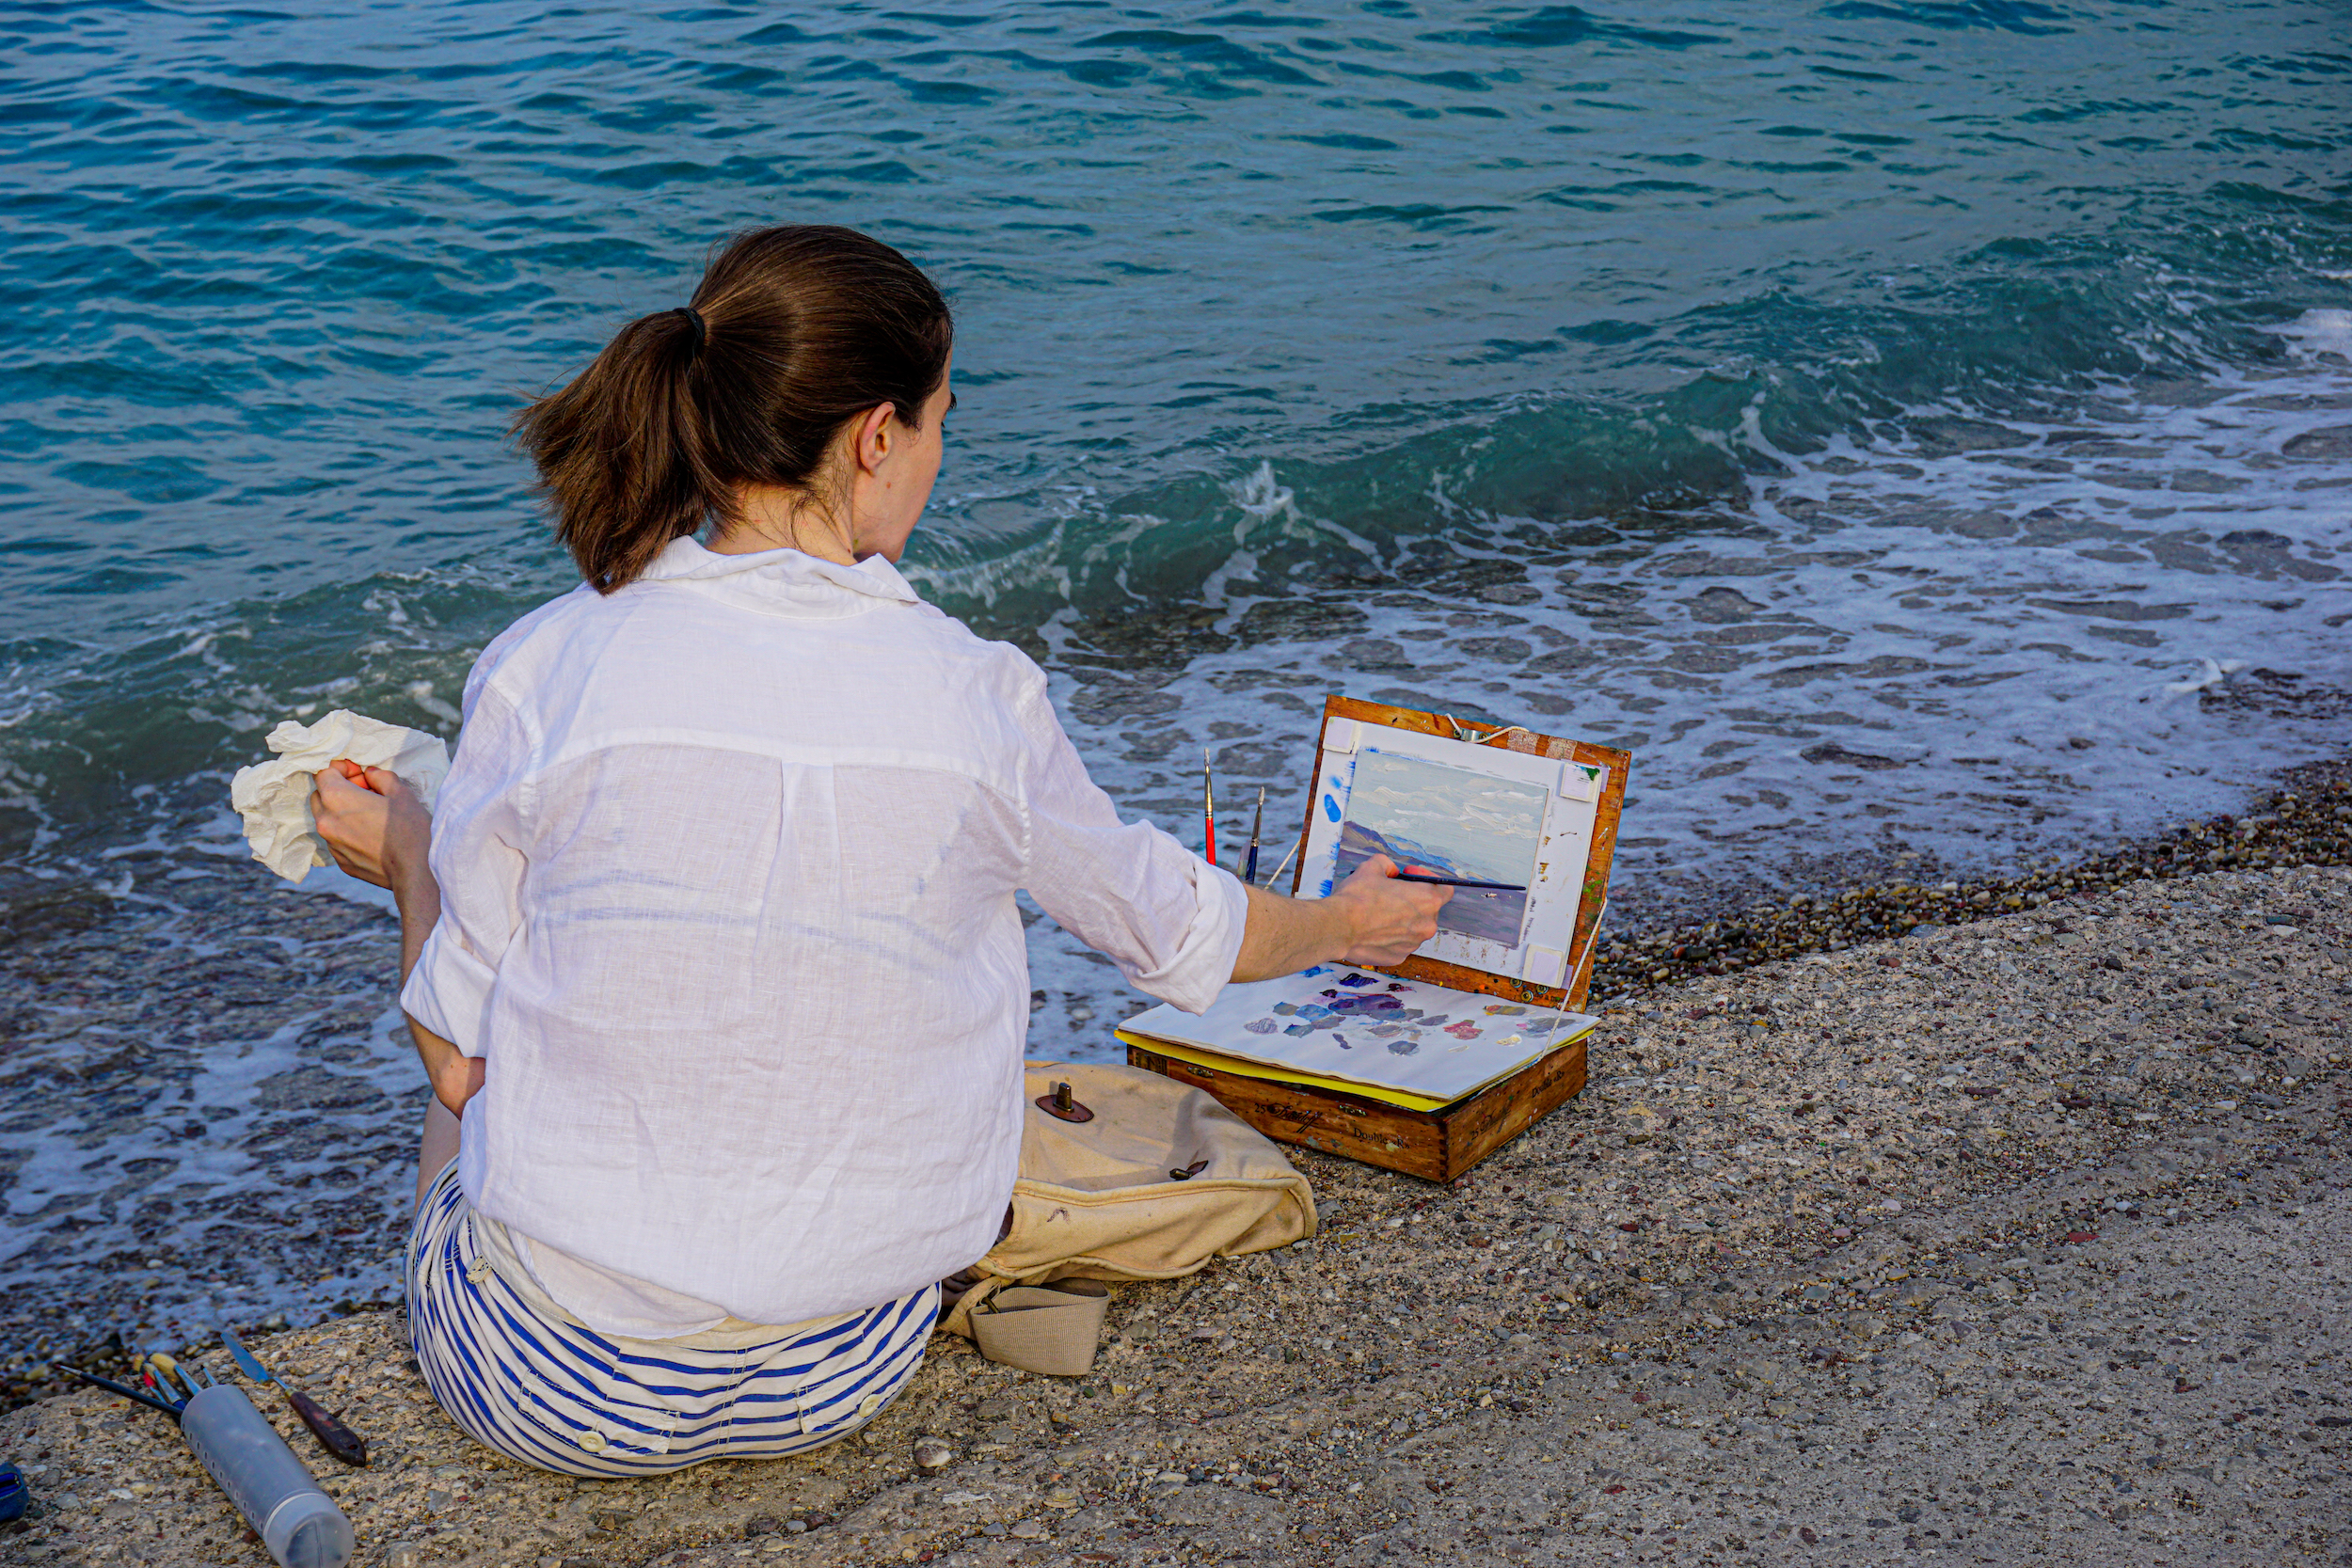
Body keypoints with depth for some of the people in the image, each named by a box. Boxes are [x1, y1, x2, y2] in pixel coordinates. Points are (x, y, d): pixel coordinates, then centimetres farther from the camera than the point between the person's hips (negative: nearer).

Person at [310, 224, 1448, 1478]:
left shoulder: (545, 670, -15)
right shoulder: (977, 701, -11)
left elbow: (461, 1060, -7)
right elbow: (1169, 926, 7)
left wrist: (402, 852, 13)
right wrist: (1345, 925, 29)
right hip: (842, 1381, 1)